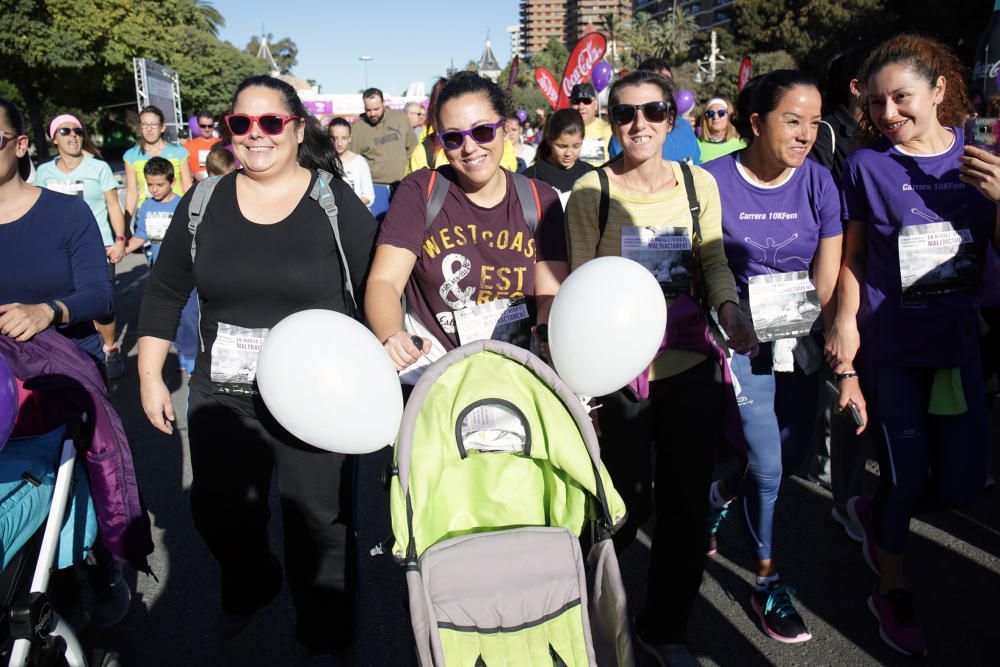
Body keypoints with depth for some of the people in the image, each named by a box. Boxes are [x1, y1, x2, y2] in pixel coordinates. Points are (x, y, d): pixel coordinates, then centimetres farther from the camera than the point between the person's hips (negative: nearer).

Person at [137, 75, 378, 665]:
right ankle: (250, 587, 50)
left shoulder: (337, 203, -7)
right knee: (219, 514, 17)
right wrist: (151, 377, 8)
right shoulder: (204, 203, 3)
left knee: (317, 522, 6)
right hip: (222, 394, 4)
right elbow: (165, 292, 10)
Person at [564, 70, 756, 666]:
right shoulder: (591, 191, -5)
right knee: (630, 501, 3)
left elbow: (715, 262, 8)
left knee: (688, 500, 11)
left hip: (692, 362, 4)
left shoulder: (700, 183, 4)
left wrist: (728, 307, -12)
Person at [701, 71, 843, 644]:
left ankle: (721, 496, 44)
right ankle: (769, 582, 21)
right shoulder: (715, 181, -13)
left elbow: (829, 284, -5)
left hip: (801, 340, 4)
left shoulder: (818, 182, -5)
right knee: (768, 467, -2)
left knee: (794, 456, 12)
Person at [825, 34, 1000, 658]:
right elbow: (853, 261, -3)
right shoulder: (867, 164, -6)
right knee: (907, 477, 3)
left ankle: (875, 513, 38)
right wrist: (846, 361, -8)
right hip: (890, 348, -3)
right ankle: (893, 593, 27)